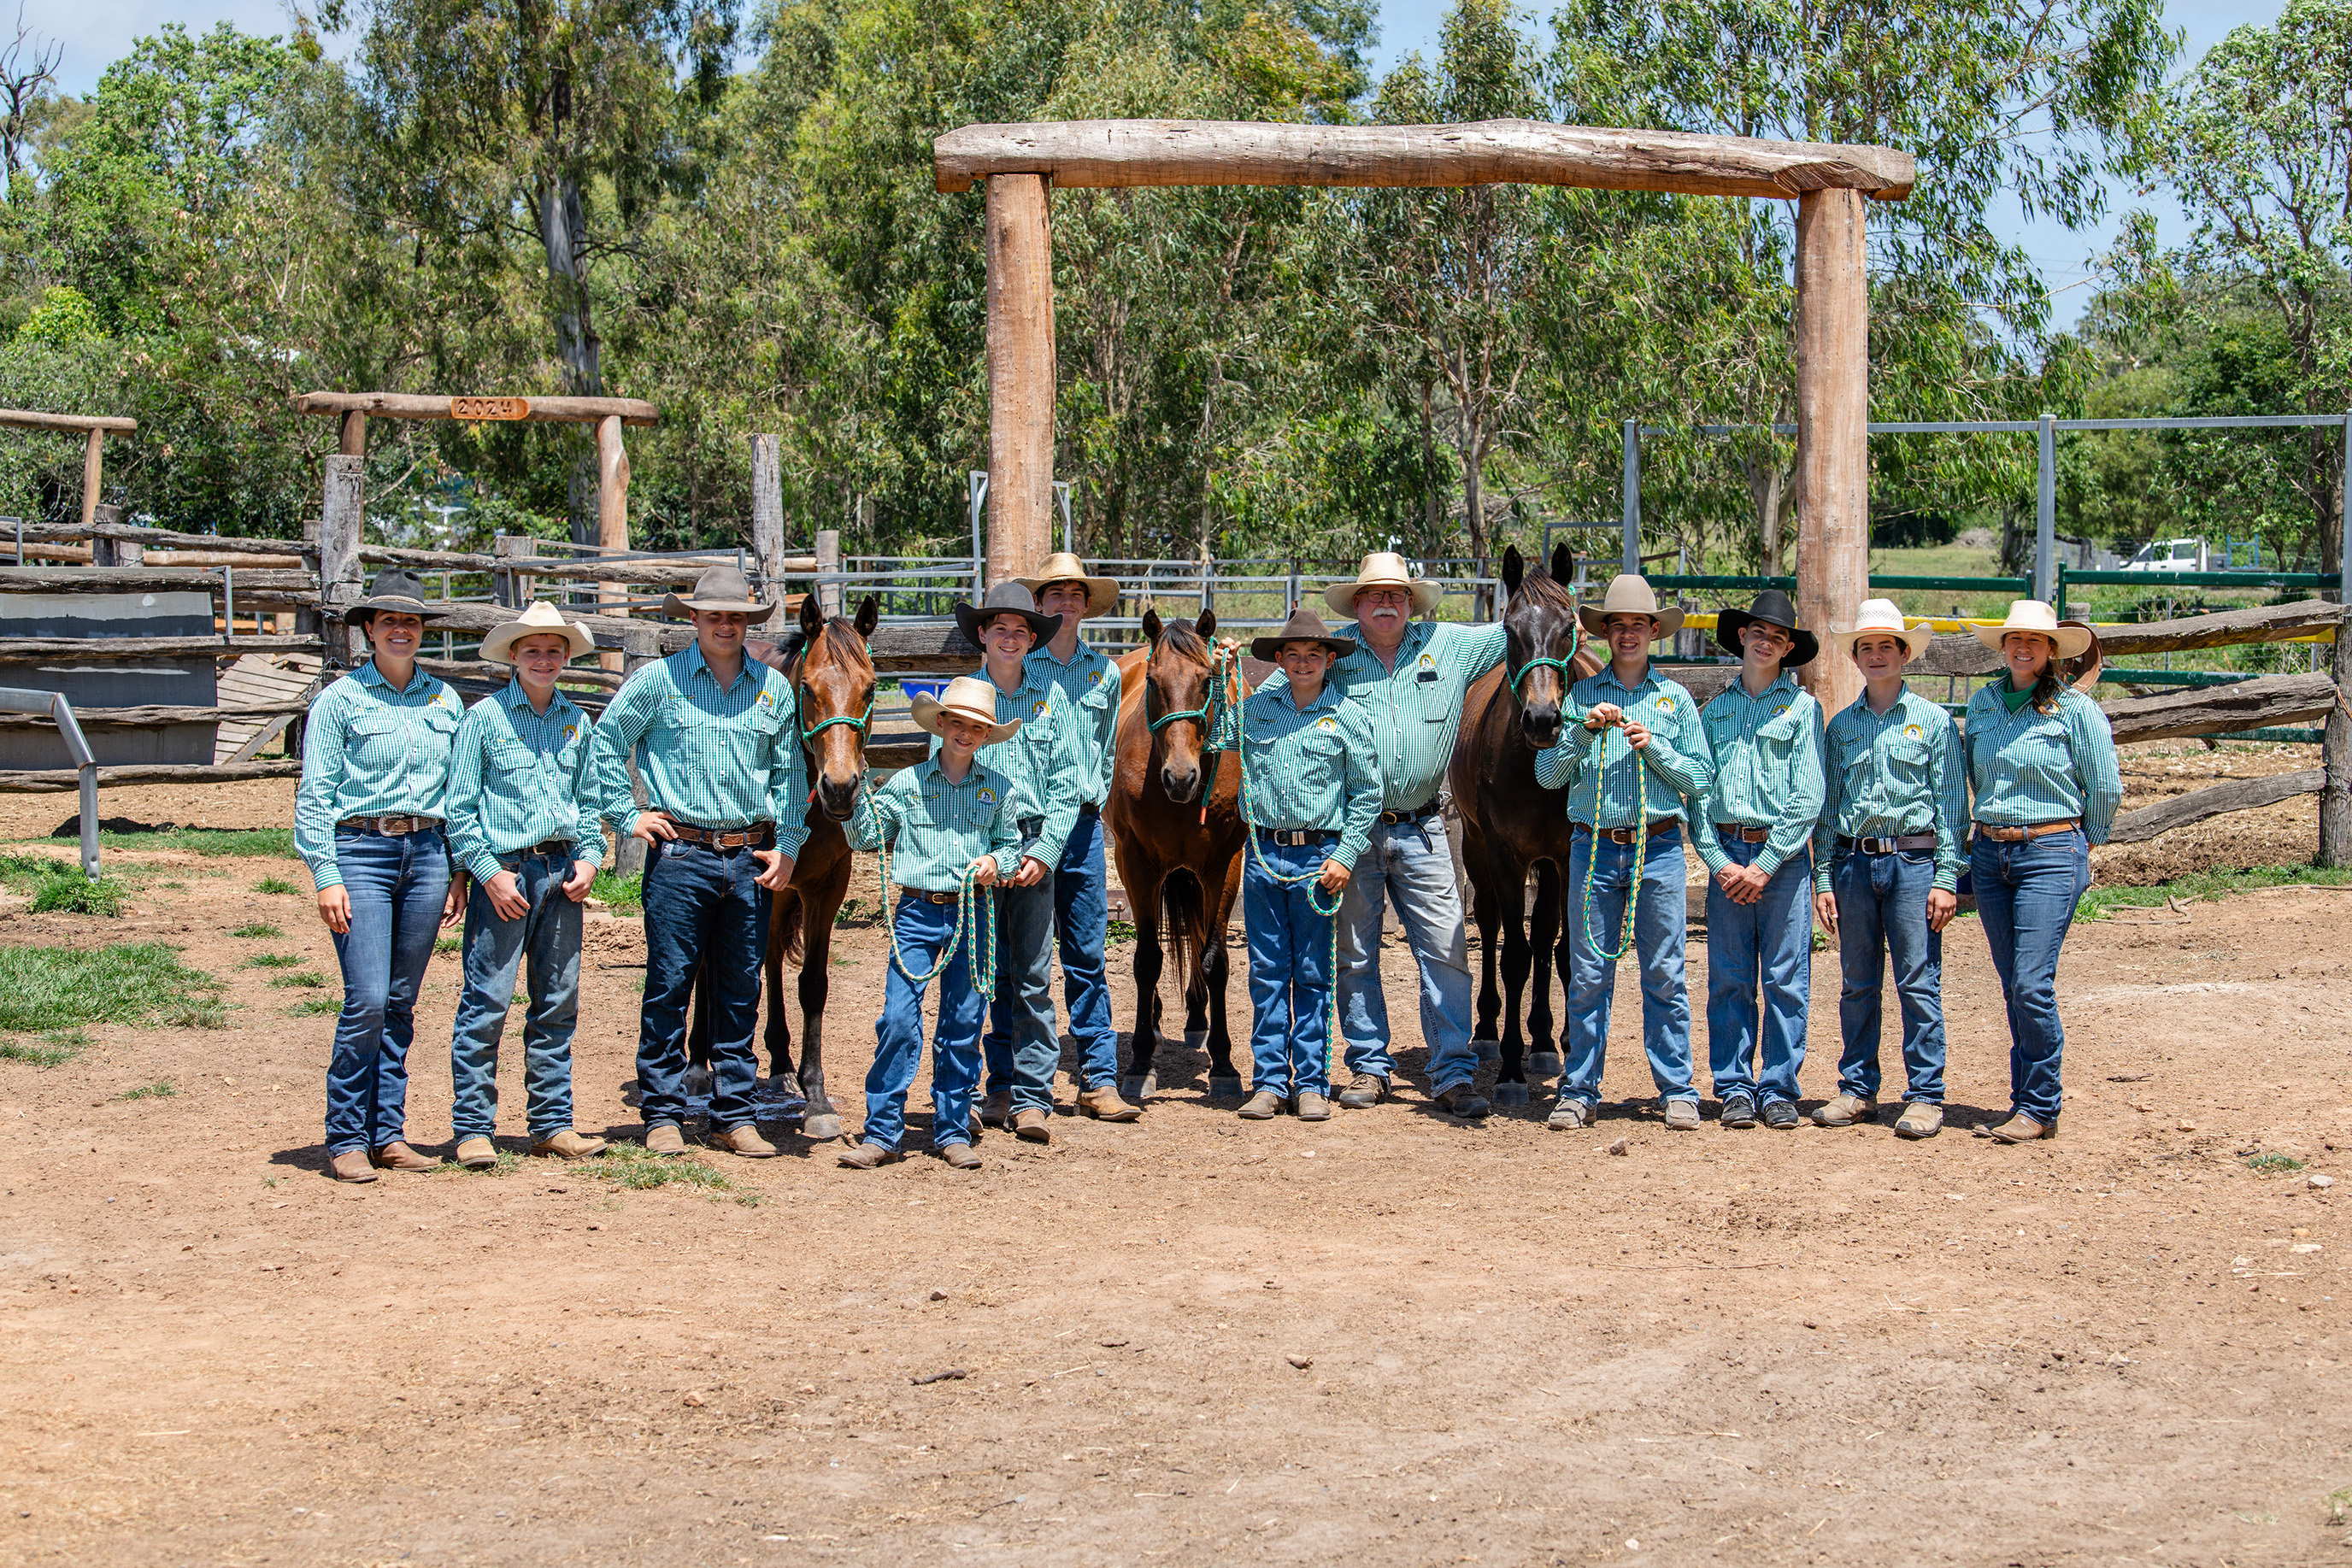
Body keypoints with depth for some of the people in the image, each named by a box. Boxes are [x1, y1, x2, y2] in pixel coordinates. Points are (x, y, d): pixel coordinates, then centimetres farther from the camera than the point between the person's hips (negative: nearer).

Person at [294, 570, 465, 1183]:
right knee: (367, 999, -12)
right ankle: (346, 1139, -3)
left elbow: (459, 791, 16)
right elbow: (315, 793, -3)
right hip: (362, 852, -4)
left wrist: (458, 872, 11)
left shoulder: (445, 700, 13)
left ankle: (388, 1133, 13)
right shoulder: (341, 700, 0)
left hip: (426, 854, 4)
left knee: (401, 1002, 7)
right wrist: (326, 875, -11)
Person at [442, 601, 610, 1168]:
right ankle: (473, 1128, 0)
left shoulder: (576, 722, 11)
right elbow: (459, 808, -4)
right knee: (486, 1003, -6)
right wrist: (488, 872, -11)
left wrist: (590, 856, 4)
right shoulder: (484, 718, -3)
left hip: (562, 873, 5)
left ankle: (552, 1124, 16)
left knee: (558, 1004, 8)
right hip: (505, 871, -5)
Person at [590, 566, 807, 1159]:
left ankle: (735, 1116, 14)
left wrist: (787, 845, 6)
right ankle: (663, 1116, 7)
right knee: (668, 987, -1)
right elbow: (606, 741, 6)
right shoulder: (658, 680, 0)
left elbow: (790, 772, 14)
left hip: (751, 860, 3)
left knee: (741, 993, 7)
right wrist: (626, 815, 1)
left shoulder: (774, 688, 8)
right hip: (680, 856, -3)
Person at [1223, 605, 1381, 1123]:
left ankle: (1311, 1084, 8)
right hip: (1262, 853, 2)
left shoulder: (1348, 717, 1)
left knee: (1313, 975, 3)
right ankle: (1269, 1081, 10)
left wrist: (1345, 856, -6)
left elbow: (1367, 795, 3)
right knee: (1266, 974, 5)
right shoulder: (1255, 709, 7)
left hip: (1318, 857, -2)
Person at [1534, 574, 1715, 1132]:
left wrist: (1653, 747, -9)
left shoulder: (1675, 698, 8)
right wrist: (1584, 732, -12)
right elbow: (1548, 774, 2)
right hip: (1594, 848, 0)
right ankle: (1580, 1092, 9)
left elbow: (1701, 779, 4)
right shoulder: (1581, 695, 7)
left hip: (1658, 849, 0)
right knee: (1588, 977, 3)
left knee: (1665, 976, 2)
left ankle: (1678, 1091, 7)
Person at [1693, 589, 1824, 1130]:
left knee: (1786, 980, 0)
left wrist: (1766, 864, -10)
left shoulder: (1802, 708, 3)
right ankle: (1734, 1088, 9)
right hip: (1726, 855, 2)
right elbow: (1698, 791, 7)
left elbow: (1808, 797, -5)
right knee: (1729, 980, 3)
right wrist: (1718, 860, -6)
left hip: (1783, 854, -2)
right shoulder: (1716, 710, 12)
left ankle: (1779, 1090, 6)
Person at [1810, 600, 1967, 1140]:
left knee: (1919, 983, -4)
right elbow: (1826, 806, 13)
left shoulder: (1933, 721, 2)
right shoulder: (1841, 726, 12)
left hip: (1912, 862, -3)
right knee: (1857, 986, 8)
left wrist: (1947, 879, -7)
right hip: (1854, 863, 4)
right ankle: (1857, 1090, 16)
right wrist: (1823, 878, 6)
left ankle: (1925, 1097, 1)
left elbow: (1952, 805, 0)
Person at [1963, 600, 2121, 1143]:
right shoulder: (1982, 706, 10)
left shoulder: (2076, 710, -5)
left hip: (2051, 853, -5)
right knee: (2013, 988, 8)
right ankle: (2025, 1103, 15)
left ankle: (2039, 1109, -4)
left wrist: (2081, 846, 8)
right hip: (1990, 853, 5)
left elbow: (2106, 789, 0)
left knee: (2032, 985, -12)